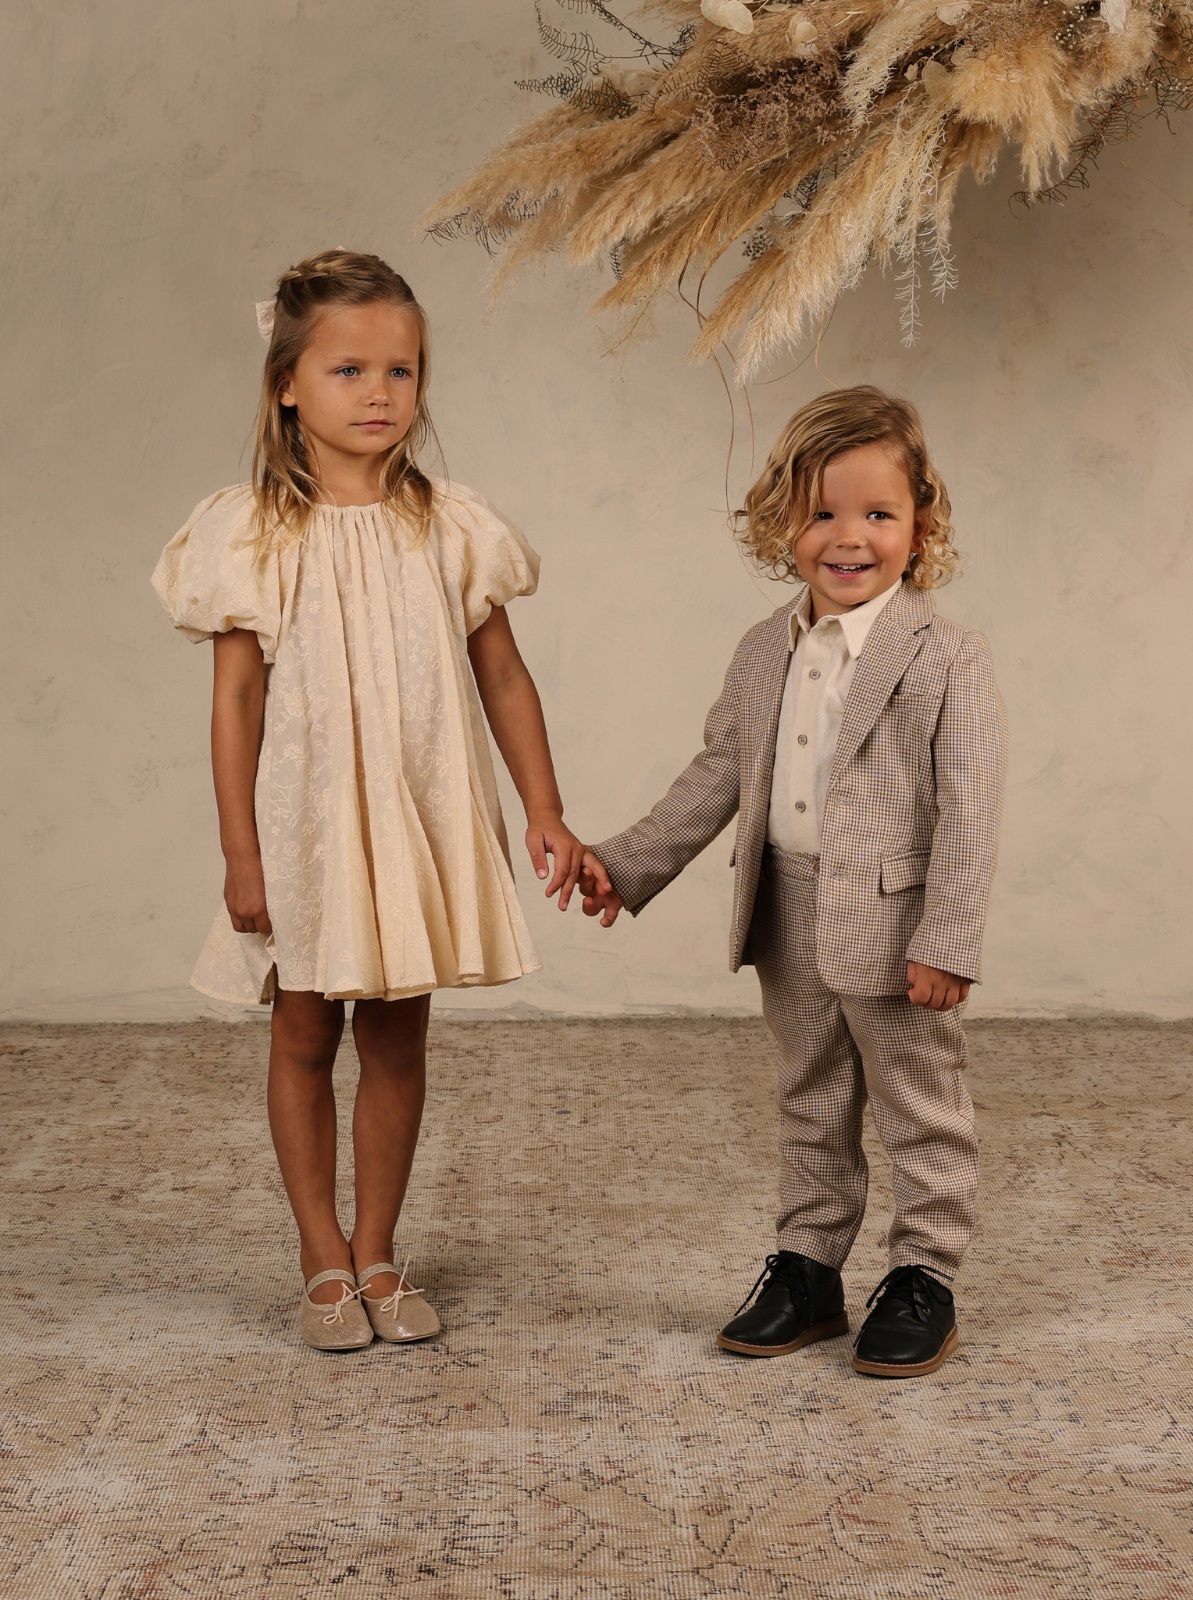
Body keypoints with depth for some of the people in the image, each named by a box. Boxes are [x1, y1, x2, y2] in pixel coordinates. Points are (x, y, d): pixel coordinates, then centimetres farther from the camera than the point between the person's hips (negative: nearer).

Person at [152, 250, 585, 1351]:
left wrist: (546, 811, 1)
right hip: (305, 823, -2)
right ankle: (325, 1262, 23)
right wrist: (241, 855, -7)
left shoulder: (448, 528, 0)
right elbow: (237, 700, -5)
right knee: (306, 1036, 9)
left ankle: (378, 1252, 24)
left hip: (420, 823, 2)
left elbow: (503, 679, 5)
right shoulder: (253, 535, -6)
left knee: (398, 1037, 10)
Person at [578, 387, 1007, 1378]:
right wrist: (630, 866, 8)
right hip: (789, 924, 6)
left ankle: (925, 1277, 22)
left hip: (895, 928, -6)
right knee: (811, 1106, 18)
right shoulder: (765, 655, 6)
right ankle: (809, 1268, 30)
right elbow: (718, 775, 12)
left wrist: (947, 941, -20)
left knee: (921, 1108, 8)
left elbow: (967, 814, -15)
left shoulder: (949, 662, -13)